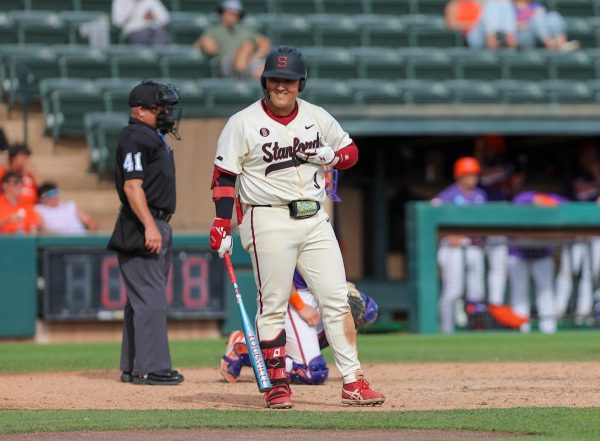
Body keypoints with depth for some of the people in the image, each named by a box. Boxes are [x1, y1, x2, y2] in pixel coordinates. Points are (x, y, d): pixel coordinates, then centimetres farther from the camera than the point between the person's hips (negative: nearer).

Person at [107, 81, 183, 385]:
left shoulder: (153, 137, 20)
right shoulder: (135, 137, -13)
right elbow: (132, 186, -21)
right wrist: (149, 226, -27)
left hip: (156, 225, 11)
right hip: (144, 225, -11)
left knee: (142, 299, 13)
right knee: (149, 299, -12)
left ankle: (133, 367, 17)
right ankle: (150, 368, -13)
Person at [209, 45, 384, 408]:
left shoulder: (318, 117, 9)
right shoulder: (243, 123, -3)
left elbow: (351, 152, 18)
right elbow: (224, 176, -4)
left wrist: (330, 155, -5)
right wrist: (222, 225, -12)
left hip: (314, 218, 4)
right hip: (270, 222, -4)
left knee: (337, 299, -1)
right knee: (273, 306, -2)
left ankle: (353, 382, 1)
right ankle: (277, 384, 6)